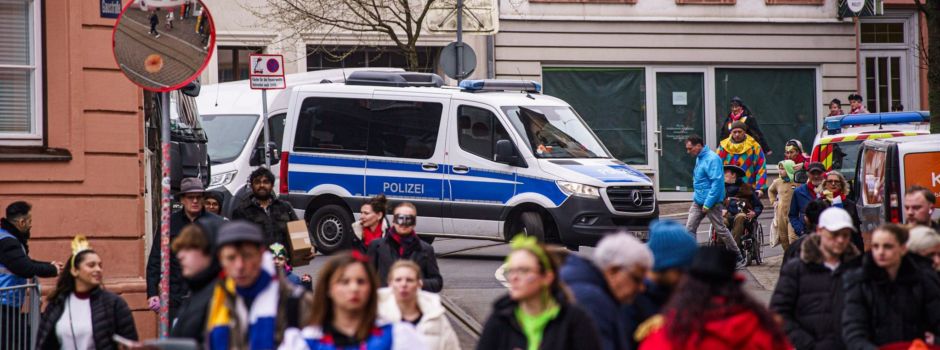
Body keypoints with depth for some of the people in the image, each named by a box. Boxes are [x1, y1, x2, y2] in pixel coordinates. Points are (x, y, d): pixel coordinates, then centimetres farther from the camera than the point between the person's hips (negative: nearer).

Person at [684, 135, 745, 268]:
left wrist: (707, 204, -23)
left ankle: (738, 259, 13)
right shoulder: (699, 158, 11)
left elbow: (717, 183, -23)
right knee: (689, 229, -1)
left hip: (712, 202, -9)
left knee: (721, 230, 0)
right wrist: (697, 197, 17)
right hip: (698, 201, 9)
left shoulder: (712, 159, -17)